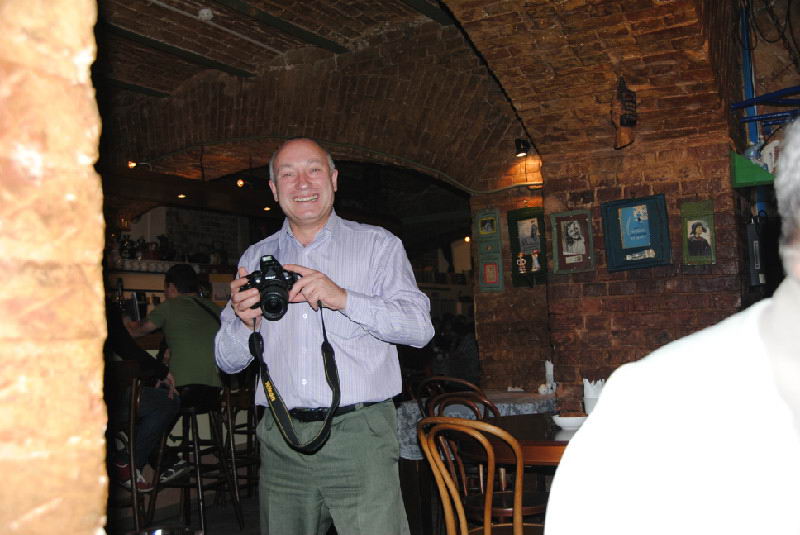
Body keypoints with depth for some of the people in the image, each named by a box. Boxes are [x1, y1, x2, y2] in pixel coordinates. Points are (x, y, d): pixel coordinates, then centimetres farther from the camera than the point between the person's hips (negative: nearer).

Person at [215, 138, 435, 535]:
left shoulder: (378, 244, 6)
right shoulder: (256, 258, 13)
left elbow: (419, 327, -7)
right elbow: (228, 362, 12)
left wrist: (343, 297, -20)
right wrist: (245, 322, -10)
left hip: (359, 434, -2)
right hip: (281, 440, 3)